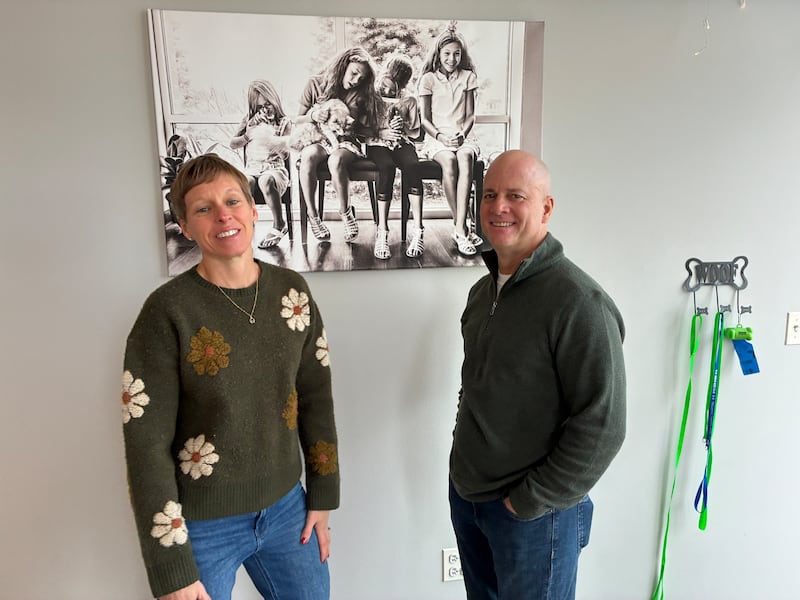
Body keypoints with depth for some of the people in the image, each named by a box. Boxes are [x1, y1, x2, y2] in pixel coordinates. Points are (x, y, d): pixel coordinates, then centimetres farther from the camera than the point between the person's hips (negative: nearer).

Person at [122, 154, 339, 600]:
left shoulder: (292, 291, -4)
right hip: (202, 525, -3)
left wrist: (323, 496, 6)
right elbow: (147, 445, -14)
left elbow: (316, 398, 3)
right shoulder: (168, 311, -17)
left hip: (285, 508, 4)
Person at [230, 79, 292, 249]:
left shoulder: (284, 122, 10)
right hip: (252, 168, 3)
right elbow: (232, 144, 18)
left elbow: (285, 154, 0)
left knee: (266, 181, -41)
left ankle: (279, 225, -26)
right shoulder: (249, 120, 20)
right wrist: (248, 136, 0)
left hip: (274, 168, -2)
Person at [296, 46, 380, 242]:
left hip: (346, 142, 0)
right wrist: (313, 116, -15)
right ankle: (312, 215, -27)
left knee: (336, 160, -38)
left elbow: (369, 131, 3)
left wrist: (351, 126, -14)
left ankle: (345, 212, -18)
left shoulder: (362, 94, 5)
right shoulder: (316, 84, 3)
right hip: (317, 139, 1)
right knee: (308, 156, -37)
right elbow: (297, 120, 6)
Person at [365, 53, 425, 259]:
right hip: (377, 145, -1)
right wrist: (381, 133, -11)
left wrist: (403, 127, -5)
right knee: (387, 167, -37)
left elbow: (415, 133, 15)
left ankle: (418, 231, -38)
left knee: (412, 165, -34)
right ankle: (382, 232, -39)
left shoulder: (409, 101, 14)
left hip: (402, 144, 2)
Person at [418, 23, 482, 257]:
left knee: (465, 158, -35)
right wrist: (440, 136, -13)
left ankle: (459, 228, -42)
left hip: (461, 136, 2)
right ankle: (463, 227, -33)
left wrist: (462, 134, -9)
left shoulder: (468, 77, 13)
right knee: (449, 161, -36)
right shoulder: (428, 78, 7)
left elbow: (470, 115, 10)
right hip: (436, 137, -1)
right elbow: (425, 119, 4)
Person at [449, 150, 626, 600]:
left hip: (535, 512, -7)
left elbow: (602, 427, -21)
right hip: (465, 494, 7)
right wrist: (466, 467, 11)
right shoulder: (483, 291, 5)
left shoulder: (580, 303, -21)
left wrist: (529, 501, -15)